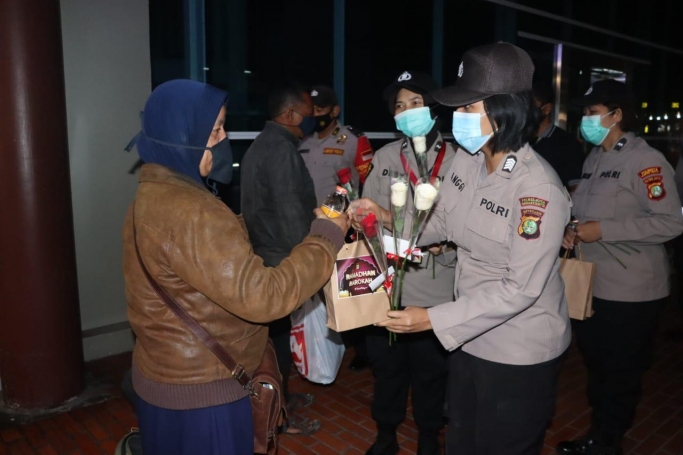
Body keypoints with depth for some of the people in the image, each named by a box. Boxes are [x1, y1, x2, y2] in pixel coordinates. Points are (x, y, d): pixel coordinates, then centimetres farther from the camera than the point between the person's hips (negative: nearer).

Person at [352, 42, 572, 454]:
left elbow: (521, 289, -27)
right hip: (470, 337, 7)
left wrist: (433, 319, -25)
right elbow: (442, 223, 8)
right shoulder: (467, 160, -5)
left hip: (520, 352, -7)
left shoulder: (539, 189, -28)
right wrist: (388, 218, -9)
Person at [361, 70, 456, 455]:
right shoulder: (385, 156, 5)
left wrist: (447, 242, -22)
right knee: (387, 363, 18)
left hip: (435, 287, -2)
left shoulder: (456, 159, -5)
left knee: (431, 368, 14)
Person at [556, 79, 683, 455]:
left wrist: (603, 230, -22)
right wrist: (574, 231, 2)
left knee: (620, 374, 8)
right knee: (597, 366, 19)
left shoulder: (645, 160, -13)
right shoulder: (593, 159, 12)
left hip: (630, 292, -8)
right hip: (591, 285, 8)